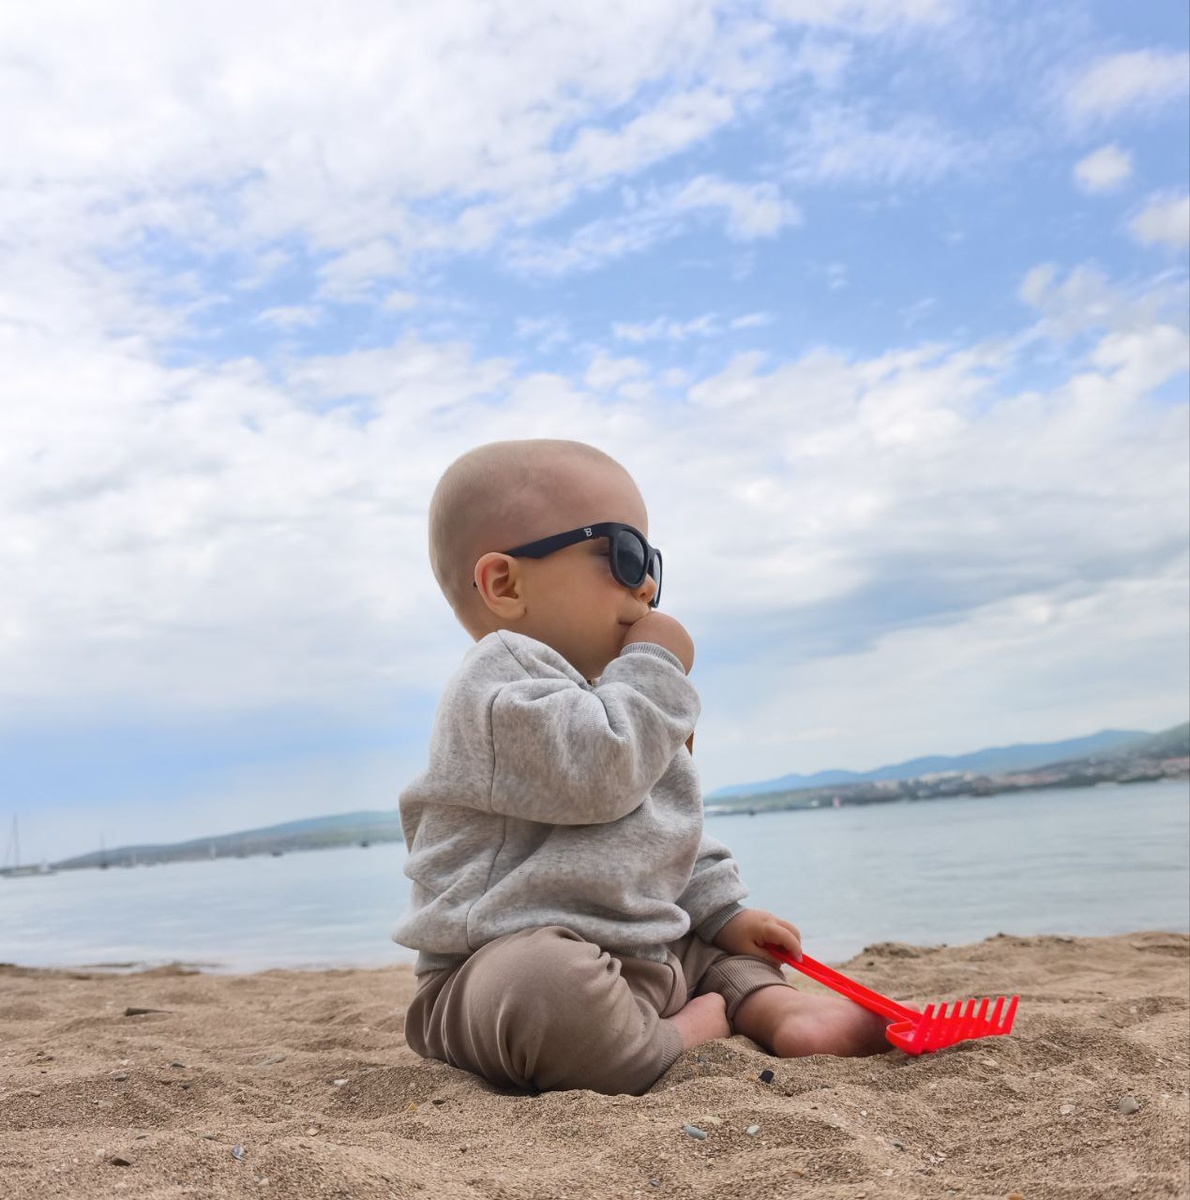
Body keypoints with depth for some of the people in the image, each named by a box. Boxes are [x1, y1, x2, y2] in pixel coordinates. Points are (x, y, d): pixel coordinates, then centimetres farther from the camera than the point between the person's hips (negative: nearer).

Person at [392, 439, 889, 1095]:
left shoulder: (604, 698, 22)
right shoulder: (498, 678, -11)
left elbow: (671, 837, 29)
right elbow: (596, 777, -26)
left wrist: (723, 911, 19)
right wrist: (656, 668, -12)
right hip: (514, 955, -10)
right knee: (547, 990, -41)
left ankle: (776, 1005, -1)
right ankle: (674, 1042, -17)